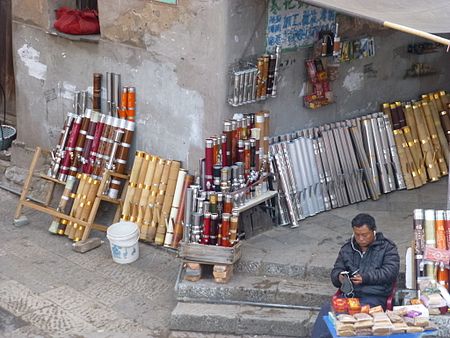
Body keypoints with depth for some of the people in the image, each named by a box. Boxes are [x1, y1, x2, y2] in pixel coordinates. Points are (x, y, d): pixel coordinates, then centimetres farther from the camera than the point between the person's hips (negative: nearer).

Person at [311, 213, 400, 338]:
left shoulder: (387, 247, 9)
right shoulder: (347, 248, 20)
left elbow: (390, 272, -4)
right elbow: (335, 271, 22)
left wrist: (365, 278, -17)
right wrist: (339, 277, -4)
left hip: (374, 296, -3)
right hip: (350, 294, 4)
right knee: (327, 308, -28)